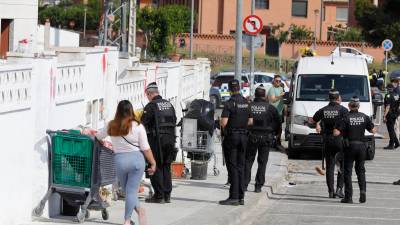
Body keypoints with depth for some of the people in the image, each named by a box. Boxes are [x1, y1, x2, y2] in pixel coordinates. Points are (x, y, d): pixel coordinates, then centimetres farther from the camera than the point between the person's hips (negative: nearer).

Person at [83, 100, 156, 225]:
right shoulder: (137, 126, -5)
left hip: (119, 160, 2)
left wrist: (89, 132, 43)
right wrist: (153, 163, 7)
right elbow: (146, 148, -4)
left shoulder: (111, 126, 2)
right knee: (131, 191, -1)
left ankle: (139, 209, 3)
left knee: (127, 190, 18)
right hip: (137, 159, -2)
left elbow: (98, 136, 20)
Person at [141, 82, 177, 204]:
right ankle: (167, 195, 12)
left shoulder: (151, 106, -10)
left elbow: (143, 123, -12)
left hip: (156, 139, -6)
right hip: (170, 138, 7)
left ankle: (159, 196, -3)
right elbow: (174, 121, 17)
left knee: (156, 167, -1)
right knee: (166, 167, 12)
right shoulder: (169, 105, 12)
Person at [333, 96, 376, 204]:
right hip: (361, 146, 3)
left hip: (350, 146, -3)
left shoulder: (345, 118, -11)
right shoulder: (364, 117, -1)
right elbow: (373, 130, 6)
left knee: (348, 171, 5)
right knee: (360, 169, 17)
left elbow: (336, 133, -18)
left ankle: (348, 196, 2)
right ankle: (363, 190, -4)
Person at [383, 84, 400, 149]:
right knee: (392, 129, 18)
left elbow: (388, 107, -21)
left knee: (391, 130, -3)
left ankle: (391, 145, -1)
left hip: (390, 114, -8)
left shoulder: (388, 96, -16)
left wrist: (384, 116, -21)